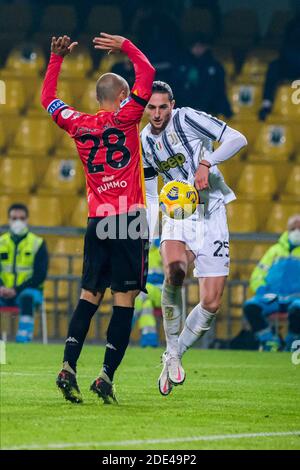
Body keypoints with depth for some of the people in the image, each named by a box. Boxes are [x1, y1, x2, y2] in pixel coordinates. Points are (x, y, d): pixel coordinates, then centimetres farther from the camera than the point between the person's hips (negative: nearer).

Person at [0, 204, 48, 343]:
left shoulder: (38, 244, 4)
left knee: (27, 297, -39)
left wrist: (16, 290, -17)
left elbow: (40, 275, -5)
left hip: (30, 290, -3)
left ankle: (23, 339, -44)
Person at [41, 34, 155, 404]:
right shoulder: (124, 117, -4)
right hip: (128, 219, -5)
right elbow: (147, 72, -1)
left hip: (96, 221, 5)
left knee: (90, 295, 9)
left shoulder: (79, 125, 9)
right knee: (124, 298, -4)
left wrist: (57, 58, 29)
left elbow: (48, 99, 26)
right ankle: (106, 376, -10)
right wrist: (126, 47, 9)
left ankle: (68, 367, -3)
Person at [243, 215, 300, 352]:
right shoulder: (275, 250, 20)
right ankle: (270, 341, -10)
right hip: (273, 298, 3)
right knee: (250, 306, -27)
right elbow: (257, 276, 18)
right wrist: (264, 292, -2)